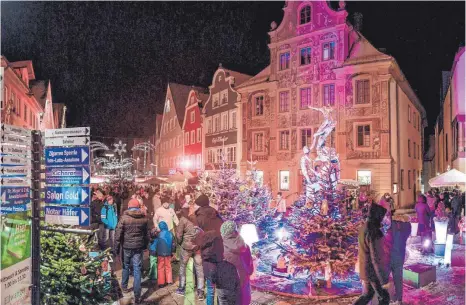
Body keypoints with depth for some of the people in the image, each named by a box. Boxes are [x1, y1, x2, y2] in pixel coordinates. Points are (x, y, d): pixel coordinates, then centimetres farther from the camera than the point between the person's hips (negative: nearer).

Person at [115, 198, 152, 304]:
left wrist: (116, 248, -2)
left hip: (126, 246, -1)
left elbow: (118, 234, -9)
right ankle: (137, 296, 2)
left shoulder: (124, 217, -8)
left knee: (126, 266, 21)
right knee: (137, 270, 2)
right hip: (139, 247, 1)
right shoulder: (145, 218, 1)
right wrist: (145, 245, 19)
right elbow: (148, 234, 7)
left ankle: (124, 287, 37)